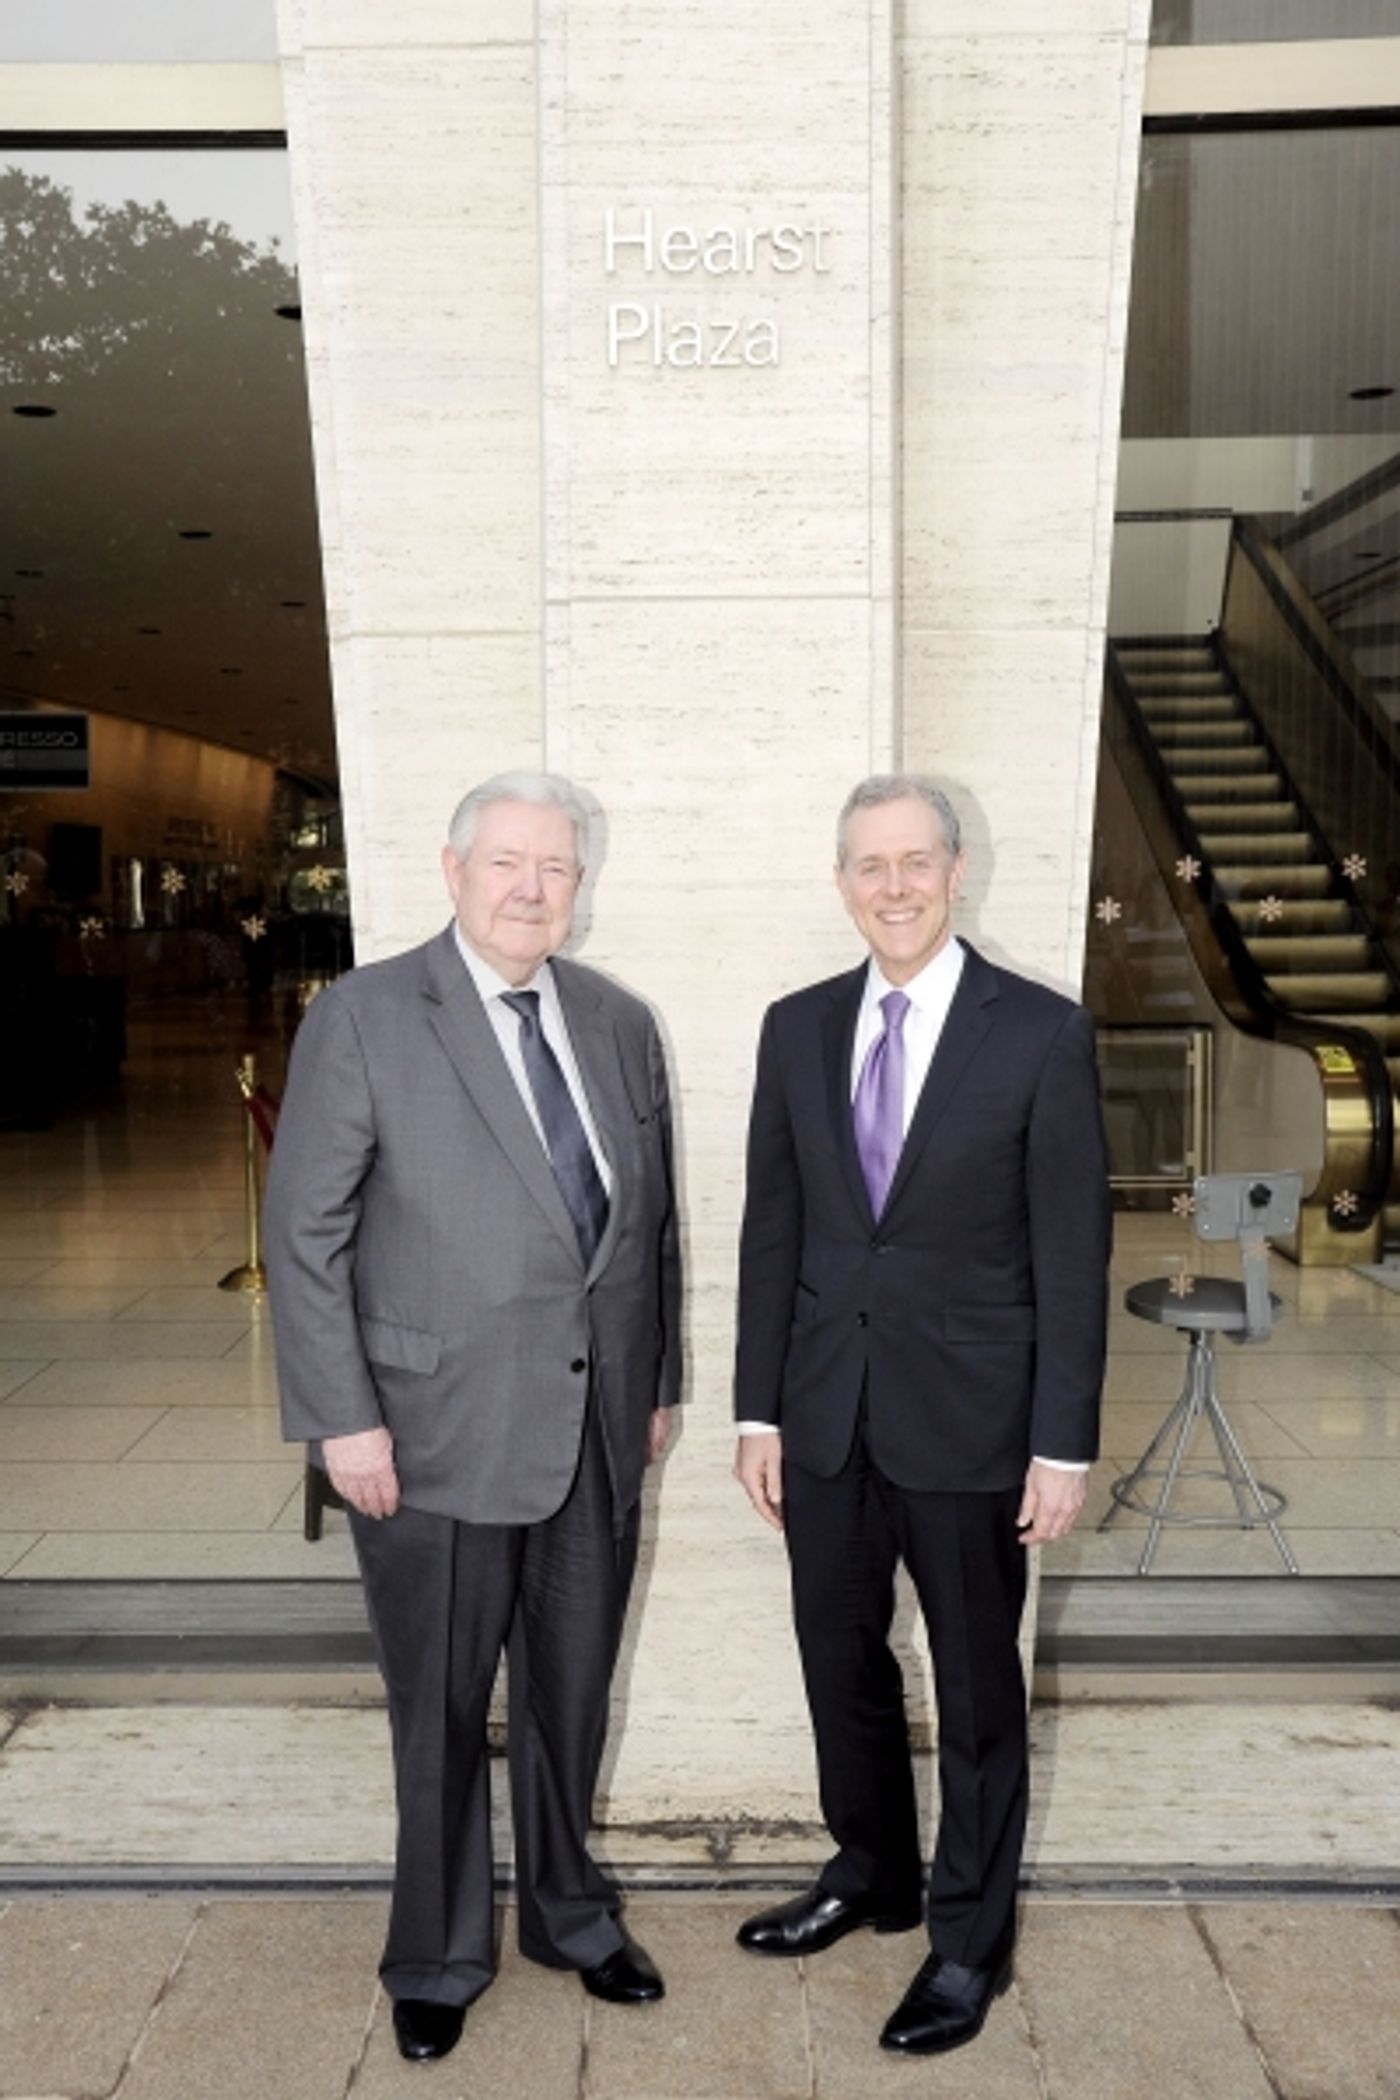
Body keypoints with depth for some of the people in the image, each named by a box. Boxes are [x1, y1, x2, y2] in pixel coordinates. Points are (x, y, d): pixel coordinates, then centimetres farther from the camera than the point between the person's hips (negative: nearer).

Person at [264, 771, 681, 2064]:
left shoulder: (622, 1025, 5)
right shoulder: (365, 1016, -9)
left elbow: (654, 1222, 10)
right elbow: (306, 1231, -10)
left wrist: (659, 1382, 11)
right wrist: (342, 1418, -13)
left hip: (599, 1434, 4)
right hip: (438, 1435, -4)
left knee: (573, 1700, 20)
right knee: (442, 1715, 13)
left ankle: (568, 1913, 44)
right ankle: (439, 1958, 37)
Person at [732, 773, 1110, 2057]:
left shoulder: (1042, 1033, -9)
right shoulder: (798, 1028, 3)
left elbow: (1073, 1253, -8)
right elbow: (772, 1229, 5)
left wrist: (1065, 1444, -9)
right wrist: (760, 1408, 4)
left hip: (968, 1419, -4)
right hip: (827, 1412, 4)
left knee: (976, 1689, 13)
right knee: (841, 1662, 19)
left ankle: (971, 1939, 35)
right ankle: (871, 1875, 44)